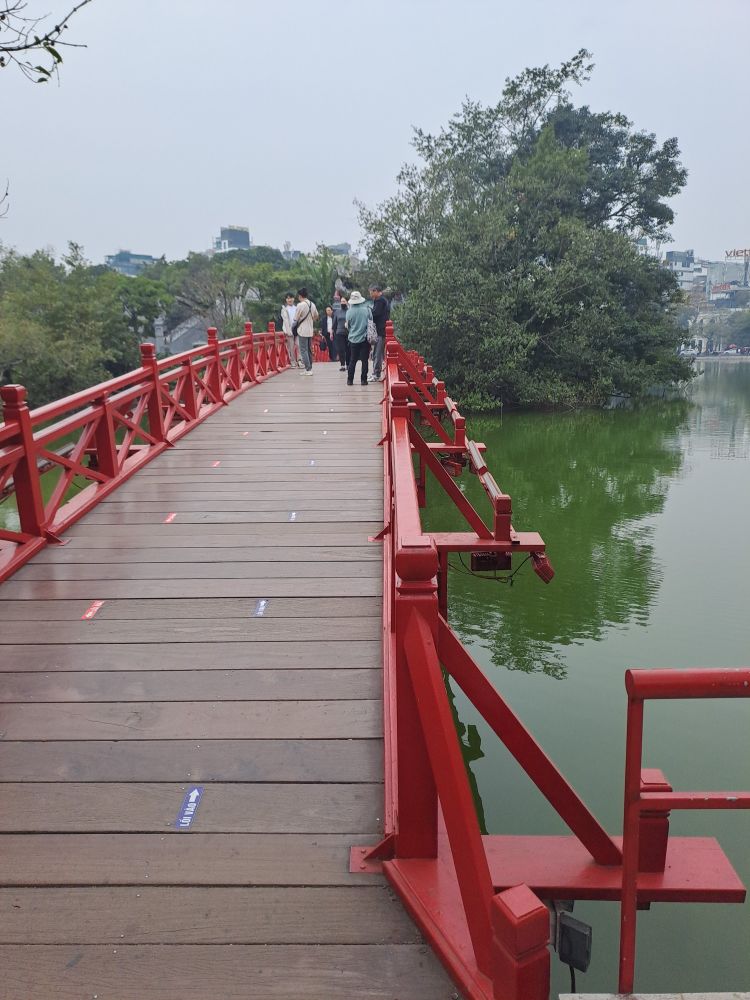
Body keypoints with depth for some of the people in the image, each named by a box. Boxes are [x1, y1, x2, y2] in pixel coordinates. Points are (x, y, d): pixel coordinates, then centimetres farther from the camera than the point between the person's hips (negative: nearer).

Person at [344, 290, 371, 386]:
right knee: (364, 360, 4)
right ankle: (363, 380, 3)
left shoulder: (349, 311, -6)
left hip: (353, 339, 1)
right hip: (365, 338, -1)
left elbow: (347, 326, 4)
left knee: (352, 360, 9)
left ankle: (350, 380, 9)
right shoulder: (367, 309, -7)